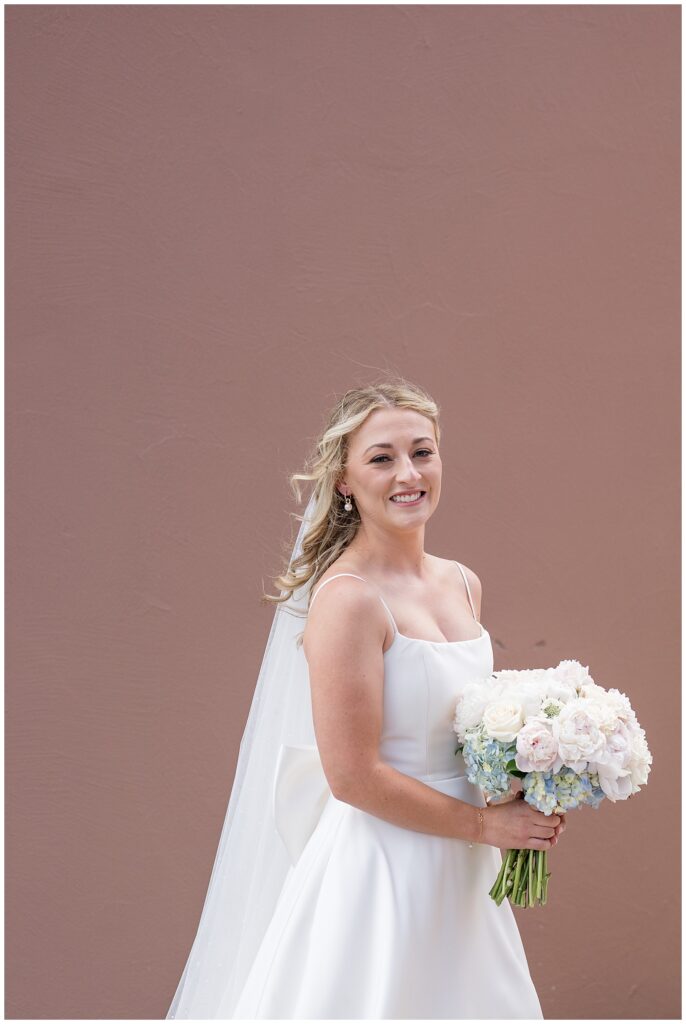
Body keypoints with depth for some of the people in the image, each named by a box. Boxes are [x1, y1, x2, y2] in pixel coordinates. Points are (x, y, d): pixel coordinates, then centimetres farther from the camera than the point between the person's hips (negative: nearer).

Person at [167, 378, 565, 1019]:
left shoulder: (462, 584, 4)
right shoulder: (349, 599, -20)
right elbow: (354, 776, -21)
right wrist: (485, 823, -13)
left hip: (459, 870, 8)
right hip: (378, 872, -8)